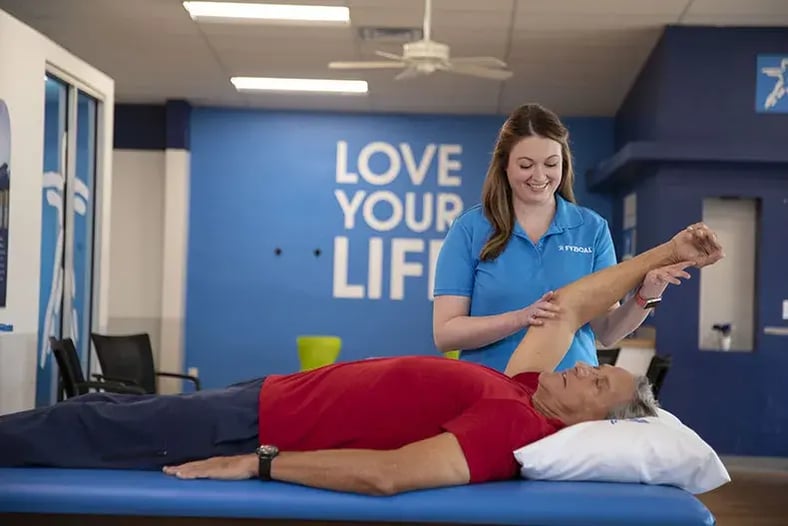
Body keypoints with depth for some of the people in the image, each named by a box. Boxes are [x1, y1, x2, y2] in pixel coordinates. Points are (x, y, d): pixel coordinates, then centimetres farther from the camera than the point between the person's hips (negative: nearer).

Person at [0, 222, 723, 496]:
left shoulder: (510, 429, -25)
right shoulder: (523, 392, 1)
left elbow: (389, 473, -37)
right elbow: (570, 307, 14)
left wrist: (254, 464, -33)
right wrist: (664, 254, 13)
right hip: (273, 393, 7)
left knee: (93, 433, 2)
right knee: (114, 413, 16)